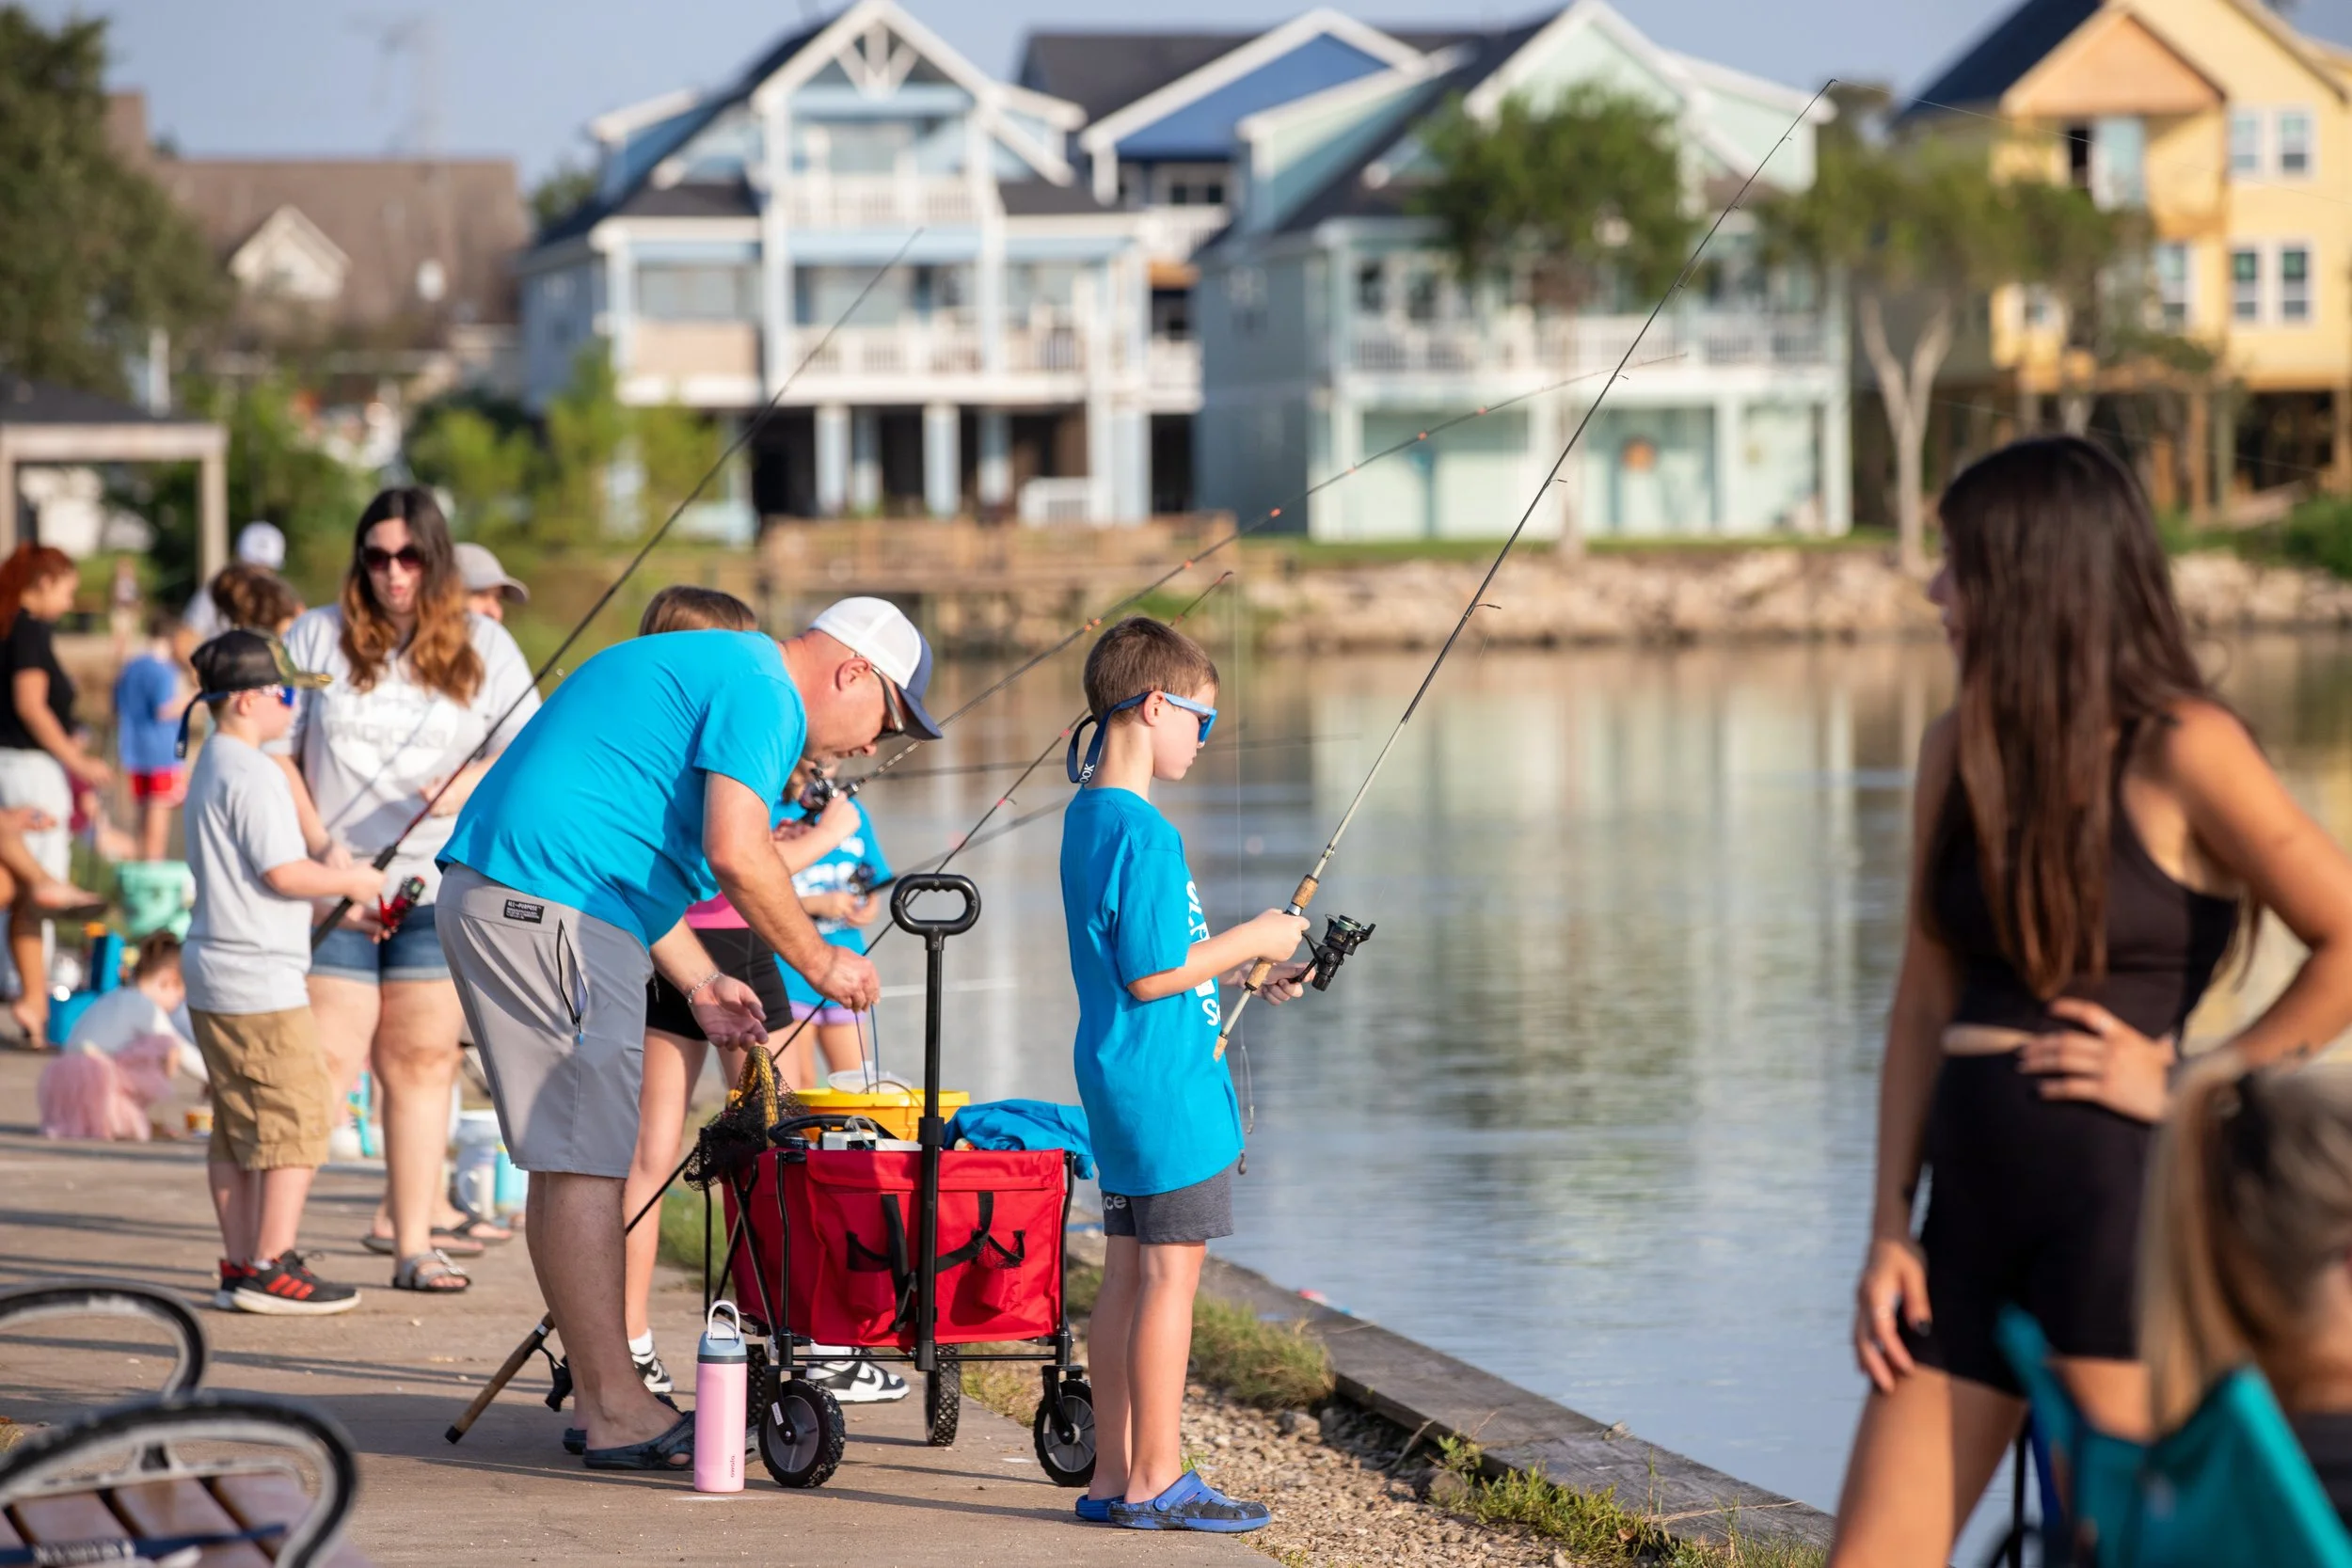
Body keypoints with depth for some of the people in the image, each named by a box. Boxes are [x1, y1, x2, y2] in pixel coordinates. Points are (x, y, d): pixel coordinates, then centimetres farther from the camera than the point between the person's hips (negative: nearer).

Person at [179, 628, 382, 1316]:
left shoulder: (211, 767, 16)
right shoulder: (253, 774, -15)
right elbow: (282, 872, -21)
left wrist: (338, 897, 18)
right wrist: (350, 881, -5)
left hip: (214, 976, 10)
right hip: (259, 979, -10)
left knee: (236, 1128, 11)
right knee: (296, 1120, -6)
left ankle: (241, 1266, 14)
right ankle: (271, 1269, -6)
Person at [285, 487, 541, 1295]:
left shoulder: (483, 646, 8)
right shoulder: (317, 638, 4)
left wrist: (471, 781, -18)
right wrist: (318, 854, -6)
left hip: (441, 893, 2)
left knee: (422, 1062, 5)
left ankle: (414, 1240, 10)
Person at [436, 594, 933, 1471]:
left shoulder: (702, 671, 26)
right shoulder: (761, 691, -7)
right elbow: (735, 853, -19)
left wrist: (698, 981, 23)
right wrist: (817, 961, -6)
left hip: (492, 900, 11)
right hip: (551, 913, -11)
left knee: (572, 1163, 13)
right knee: (584, 1162, -7)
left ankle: (605, 1397, 18)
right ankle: (616, 1413, -5)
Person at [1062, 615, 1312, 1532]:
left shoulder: (1087, 817, 13)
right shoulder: (1143, 833, -18)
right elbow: (1150, 973, -21)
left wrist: (1242, 968, 18)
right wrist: (1249, 940, -9)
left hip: (1118, 1083, 10)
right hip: (1167, 1085, -10)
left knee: (1128, 1276, 11)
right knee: (1169, 1276, -5)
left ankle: (1114, 1477, 14)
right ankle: (1155, 1482, -2)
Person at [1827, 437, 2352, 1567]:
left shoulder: (2180, 752, -7)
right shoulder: (1961, 752, 12)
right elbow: (1925, 1004, 14)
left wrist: (2190, 1081, -11)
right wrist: (1889, 1229, 8)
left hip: (2121, 1187, -7)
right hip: (1972, 1197, 7)